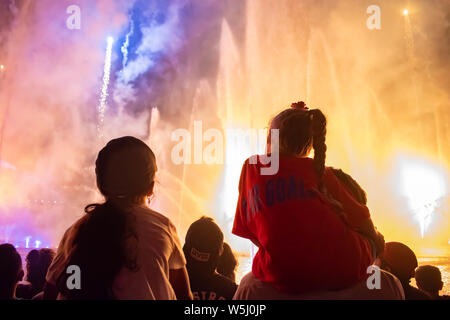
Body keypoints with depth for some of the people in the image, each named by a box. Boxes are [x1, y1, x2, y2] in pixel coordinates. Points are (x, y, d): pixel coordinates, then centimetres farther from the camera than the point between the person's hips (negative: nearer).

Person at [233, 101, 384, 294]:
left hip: (284, 277, 0)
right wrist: (374, 239, 36)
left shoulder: (251, 166, 14)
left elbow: (248, 231, 16)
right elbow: (360, 218, 15)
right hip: (342, 270, 0)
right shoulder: (318, 170, 12)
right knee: (368, 236, 33)